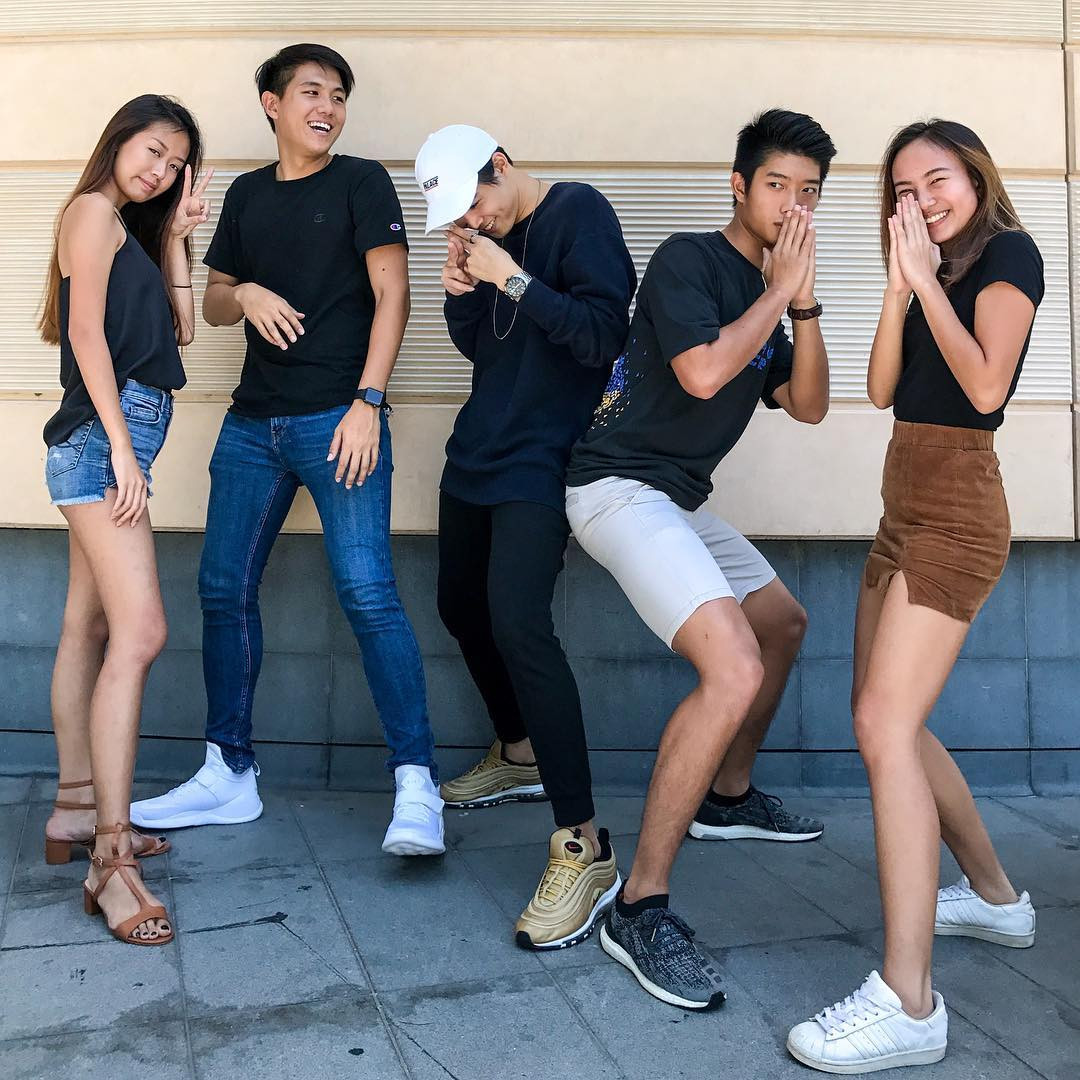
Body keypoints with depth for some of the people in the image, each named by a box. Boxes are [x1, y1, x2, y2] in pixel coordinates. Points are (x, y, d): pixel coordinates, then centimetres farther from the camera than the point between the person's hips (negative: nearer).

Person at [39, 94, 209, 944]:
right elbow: (87, 332, -13)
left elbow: (180, 328, 16)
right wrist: (121, 448, -18)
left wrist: (176, 236, 13)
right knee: (140, 632, -19)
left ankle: (76, 812, 19)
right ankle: (111, 857, -19)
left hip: (115, 437, 10)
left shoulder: (128, 230, 24)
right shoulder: (93, 210, -2)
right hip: (104, 434, -10)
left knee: (90, 628, 11)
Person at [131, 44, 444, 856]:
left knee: (367, 592, -15)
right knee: (224, 589, 5)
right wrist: (246, 295, -3)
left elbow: (391, 294, -5)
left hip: (338, 418, -6)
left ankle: (417, 785, -11)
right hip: (254, 422, 6)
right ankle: (230, 774, 17)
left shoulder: (361, 181, 4)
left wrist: (368, 402, -15)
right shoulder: (248, 194, 17)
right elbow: (213, 304, 21)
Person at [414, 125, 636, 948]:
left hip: (540, 461, -9)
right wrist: (462, 289, -1)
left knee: (517, 622, -23)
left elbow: (603, 336, -17)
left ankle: (584, 849, -20)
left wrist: (513, 278, -19)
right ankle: (520, 754, 39)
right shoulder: (488, 234, 12)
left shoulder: (579, 213, -8)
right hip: (477, 450, 9)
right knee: (463, 606, 16)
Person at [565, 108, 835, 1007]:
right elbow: (702, 373, -23)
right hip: (622, 487, -10)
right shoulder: (688, 259, -9)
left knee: (783, 624, 24)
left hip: (679, 499, 10)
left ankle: (728, 797, 41)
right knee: (734, 668, -27)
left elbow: (808, 406, 10)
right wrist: (778, 291, -11)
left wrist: (803, 302, -3)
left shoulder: (762, 293, 17)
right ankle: (640, 907, -19)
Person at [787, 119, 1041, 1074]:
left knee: (885, 725, -18)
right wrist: (902, 284, -2)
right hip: (906, 507, 9)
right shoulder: (935, 272, 18)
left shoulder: (1008, 254, -4)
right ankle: (996, 898, 31)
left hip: (955, 511, -9)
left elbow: (986, 386, -17)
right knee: (884, 718, 13)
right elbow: (883, 388, 8)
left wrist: (925, 278, -13)